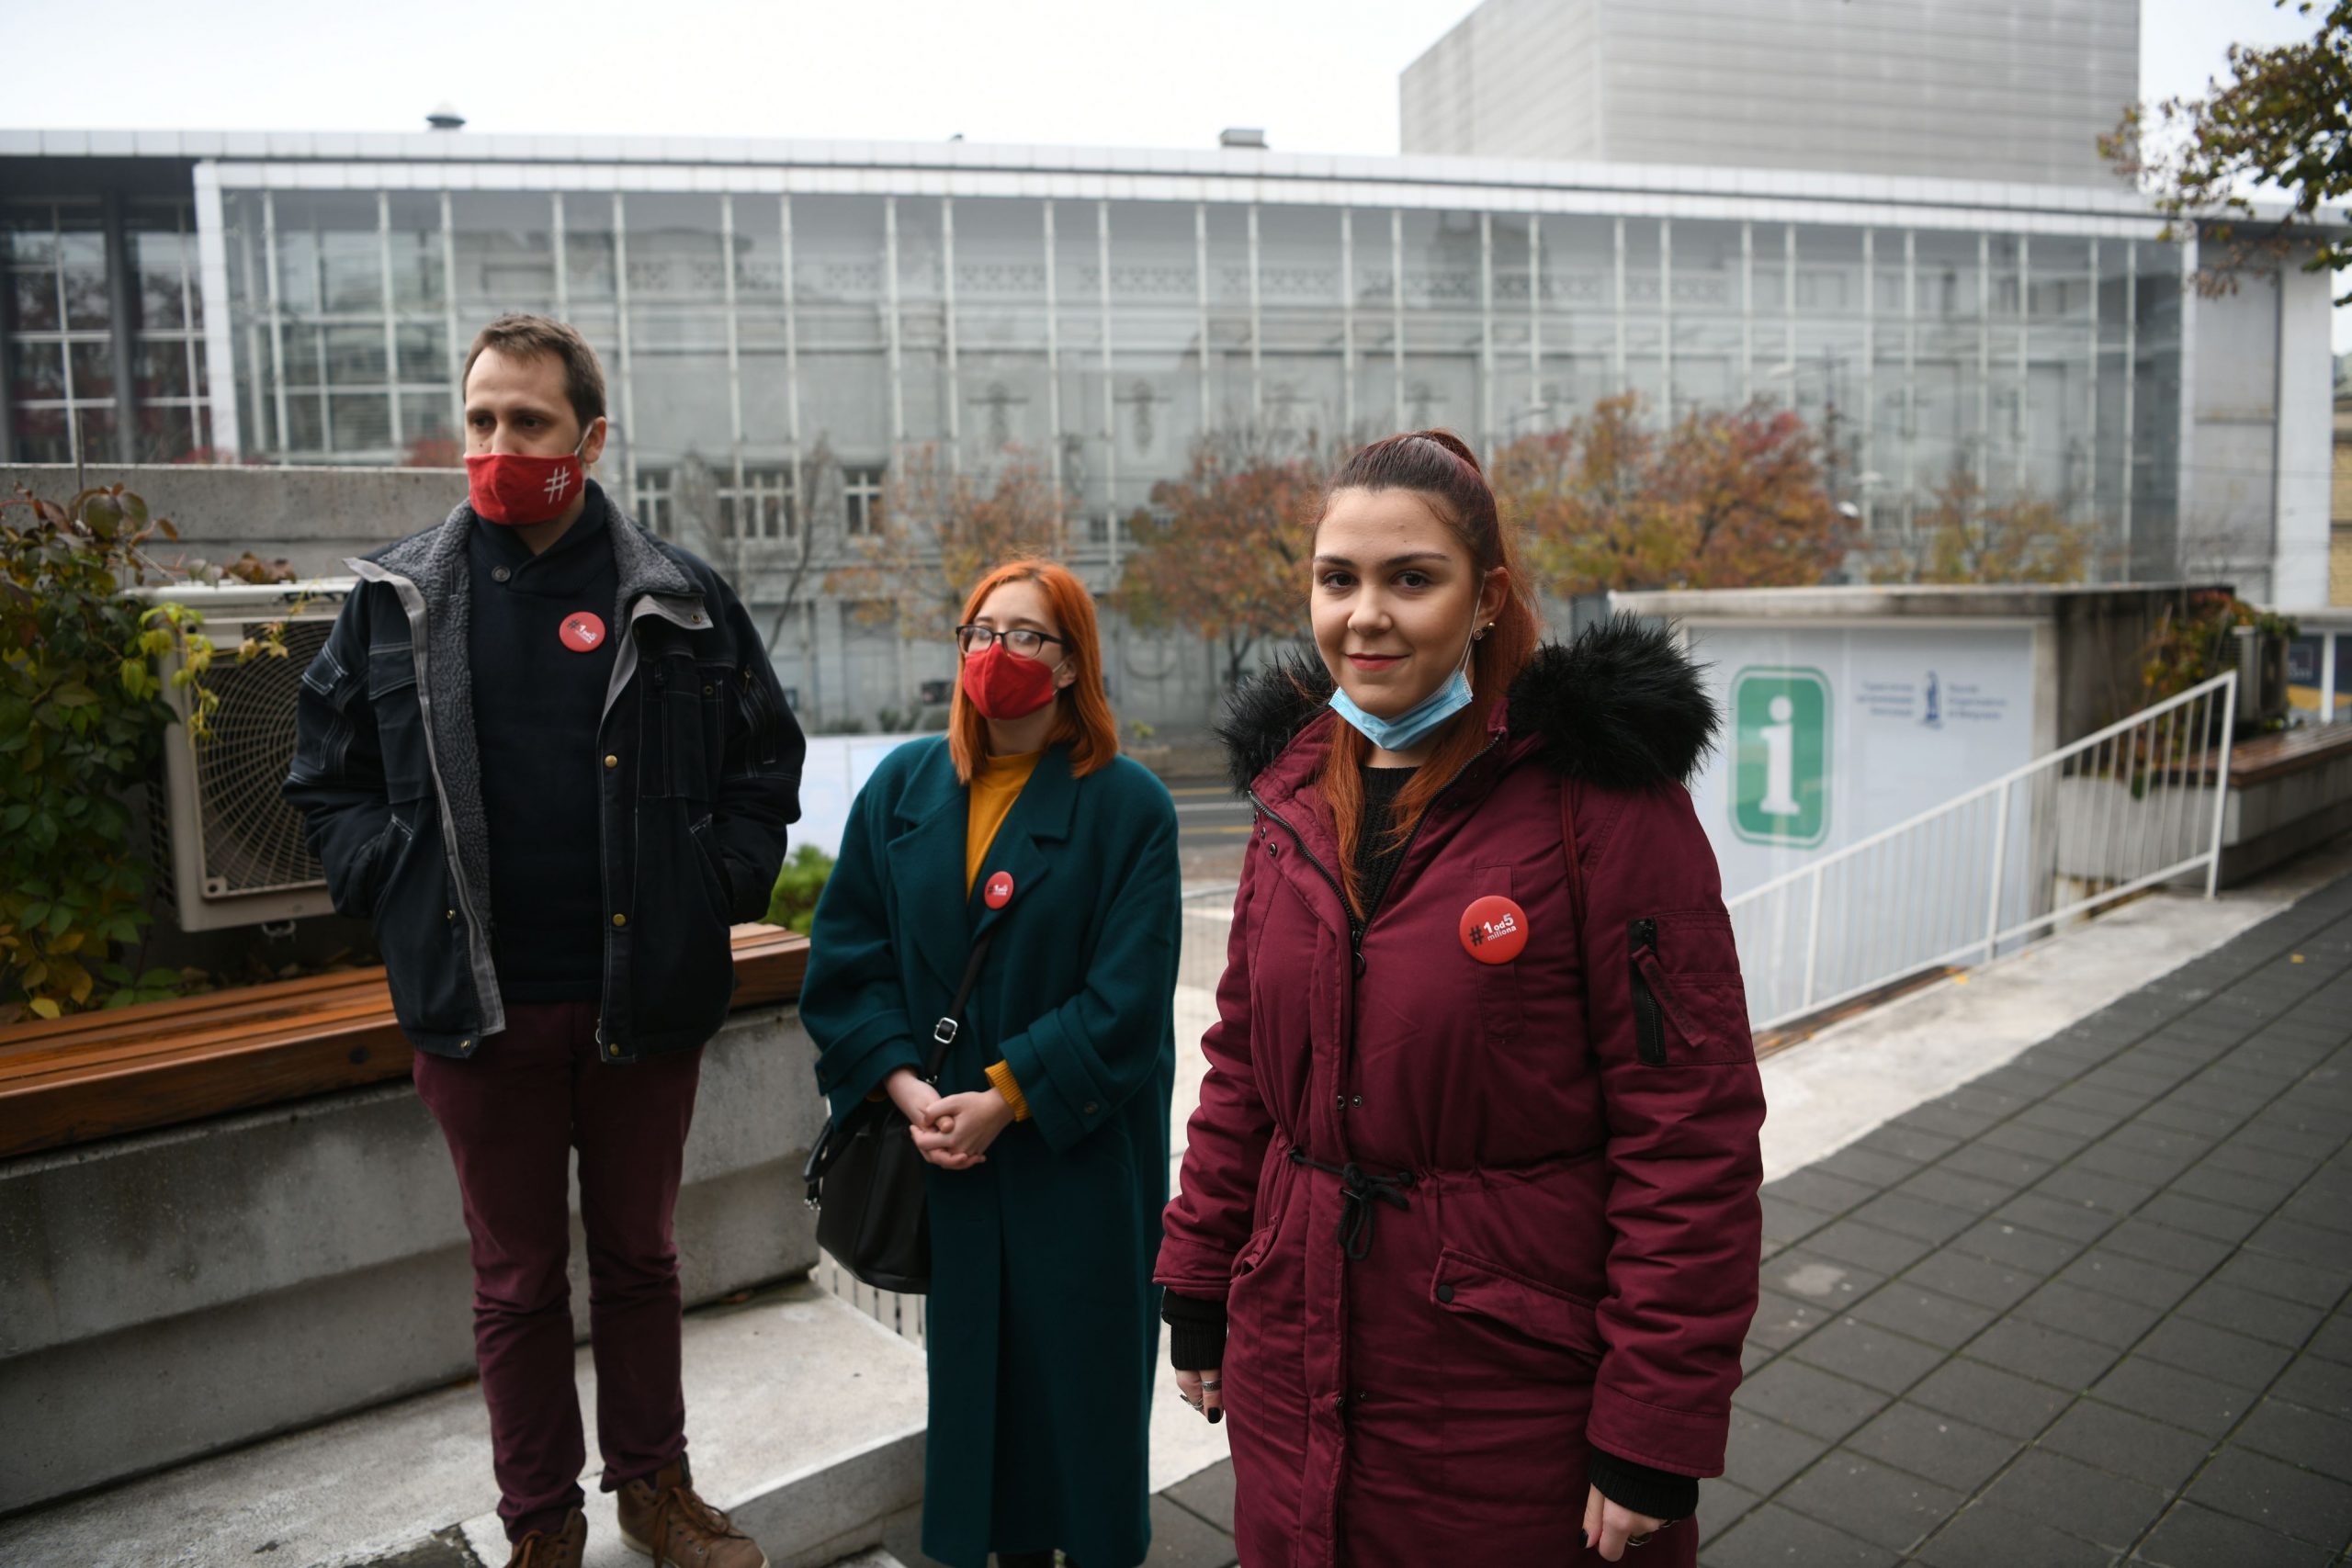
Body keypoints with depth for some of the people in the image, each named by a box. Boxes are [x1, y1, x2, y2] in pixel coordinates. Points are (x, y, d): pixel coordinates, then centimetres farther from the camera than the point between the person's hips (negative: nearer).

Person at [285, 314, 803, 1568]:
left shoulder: (679, 601, -1)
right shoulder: (396, 600, 2)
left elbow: (764, 762, 5)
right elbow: (327, 780, 9)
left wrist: (716, 889, -5)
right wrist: (397, 891, -4)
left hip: (645, 995, 0)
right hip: (479, 1006, 1)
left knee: (638, 1254, 17)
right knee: (516, 1278, 15)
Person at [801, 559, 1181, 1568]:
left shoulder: (1127, 805, -7)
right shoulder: (904, 785, 4)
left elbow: (1126, 999, -13)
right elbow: (845, 957, 3)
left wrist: (1006, 1096, -16)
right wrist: (904, 1085, -9)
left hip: (1080, 1156, -3)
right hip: (946, 1155, 3)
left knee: (1082, 1373, 9)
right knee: (974, 1365, 15)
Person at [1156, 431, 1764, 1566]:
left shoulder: (1598, 790, -15)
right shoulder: (1295, 794, 3)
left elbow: (1690, 1123, -15)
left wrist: (1657, 1429, -15)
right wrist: (1198, 1290, 8)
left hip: (1519, 1404, -5)